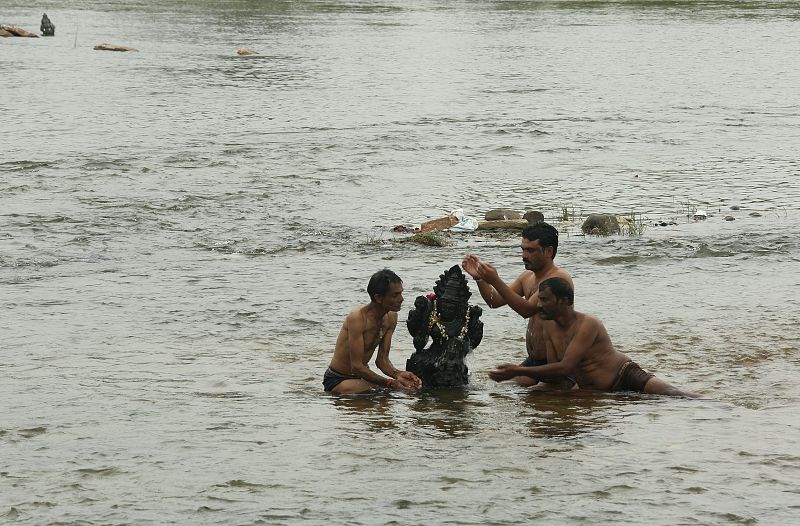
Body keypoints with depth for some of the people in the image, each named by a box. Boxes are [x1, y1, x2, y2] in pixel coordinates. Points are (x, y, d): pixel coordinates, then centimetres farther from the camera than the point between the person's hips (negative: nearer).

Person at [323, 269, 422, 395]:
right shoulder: (357, 318, -27)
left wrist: (397, 373, -22)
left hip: (362, 377, 8)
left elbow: (382, 360, 0)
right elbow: (356, 367, -29)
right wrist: (390, 383, -37)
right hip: (337, 380, -8)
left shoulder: (391, 317, -2)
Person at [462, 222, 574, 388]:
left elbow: (527, 309, -26)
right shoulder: (527, 277, 13)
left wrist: (496, 281, -29)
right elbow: (495, 301, 14)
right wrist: (479, 278, -4)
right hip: (533, 361, 9)